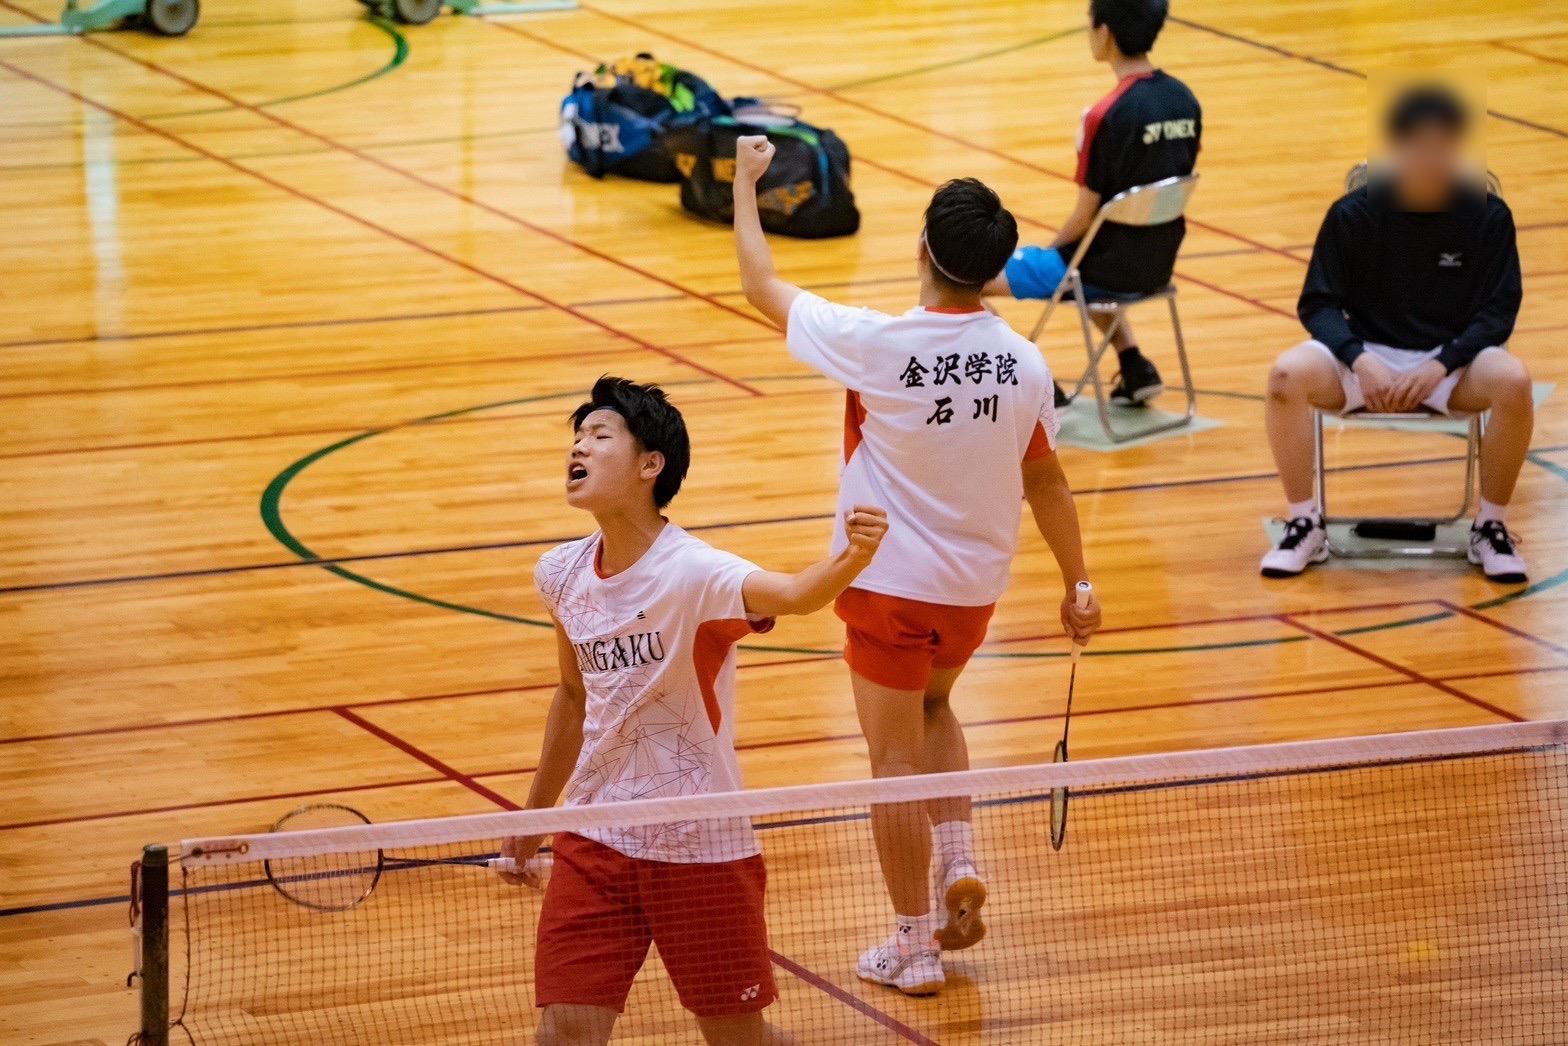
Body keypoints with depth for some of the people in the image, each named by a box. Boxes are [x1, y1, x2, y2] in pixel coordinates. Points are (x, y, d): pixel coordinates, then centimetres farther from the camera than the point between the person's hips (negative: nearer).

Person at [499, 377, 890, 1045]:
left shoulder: (693, 573, -19)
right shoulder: (561, 575, 0)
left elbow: (794, 594, -40)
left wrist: (852, 558, -62)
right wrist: (534, 815, 26)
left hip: (699, 844, -4)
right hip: (594, 840, 4)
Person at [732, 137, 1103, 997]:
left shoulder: (877, 345, -20)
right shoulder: (1023, 364, -8)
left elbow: (762, 287, -8)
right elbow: (1045, 481, 2)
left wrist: (745, 182, 6)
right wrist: (1077, 585, 14)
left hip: (891, 583, -5)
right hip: (976, 588, 5)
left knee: (897, 759, 6)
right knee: (931, 710, 30)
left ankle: (913, 947, 13)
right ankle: (958, 867, 14)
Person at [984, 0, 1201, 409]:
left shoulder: (1106, 115, -24)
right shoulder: (1184, 100, -2)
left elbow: (1085, 216, -17)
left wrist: (1049, 250, 3)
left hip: (1109, 268, -7)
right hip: (1158, 267, 7)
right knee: (1078, 263, 39)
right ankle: (1135, 369, 27)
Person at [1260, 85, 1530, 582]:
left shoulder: (1487, 216, -6)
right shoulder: (1352, 215, -7)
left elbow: (1497, 312, -4)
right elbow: (1318, 303, -3)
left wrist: (1439, 367, -20)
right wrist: (1360, 360, -22)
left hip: (1450, 360, 0)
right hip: (1366, 358, 0)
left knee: (1513, 381, -33)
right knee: (1288, 374, -30)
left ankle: (1491, 528, -12)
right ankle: (1304, 525, -13)